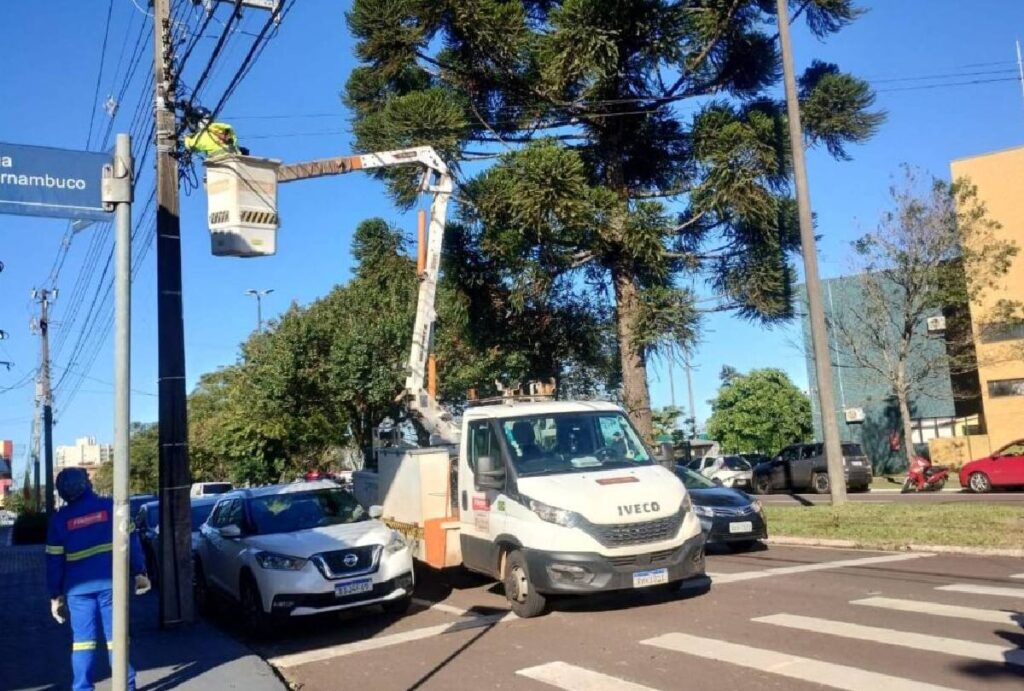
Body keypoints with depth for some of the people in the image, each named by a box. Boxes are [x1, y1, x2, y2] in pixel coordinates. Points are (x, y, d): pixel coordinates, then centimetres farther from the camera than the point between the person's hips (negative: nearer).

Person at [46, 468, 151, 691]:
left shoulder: (59, 519, 2)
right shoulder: (110, 506, -1)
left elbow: (54, 561, 3)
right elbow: (131, 540, -2)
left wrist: (55, 595, 9)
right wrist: (139, 572, 5)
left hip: (78, 588, 1)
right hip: (110, 583, -1)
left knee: (83, 638, 8)